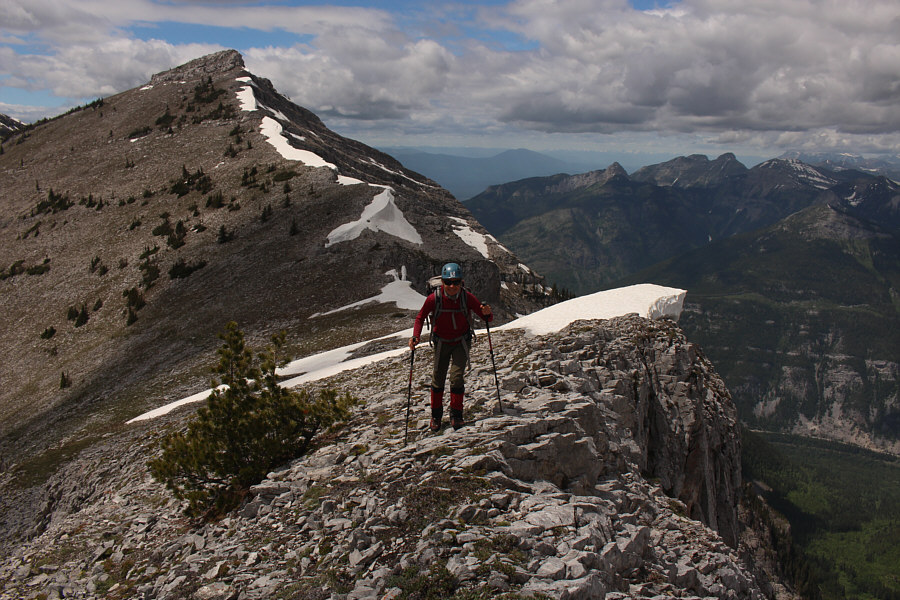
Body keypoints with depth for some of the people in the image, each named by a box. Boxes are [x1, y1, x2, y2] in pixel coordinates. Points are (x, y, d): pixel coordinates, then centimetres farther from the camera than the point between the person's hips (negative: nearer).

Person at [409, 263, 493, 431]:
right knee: (438, 378, 3)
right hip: (441, 342, 1)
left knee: (457, 377, -11)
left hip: (461, 341, -1)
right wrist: (415, 337, -21)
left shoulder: (467, 297, -21)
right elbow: (420, 318, -6)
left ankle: (456, 414, 9)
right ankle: (436, 414, 25)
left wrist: (487, 313, -37)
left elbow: (488, 318, -13)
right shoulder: (434, 298, -22)